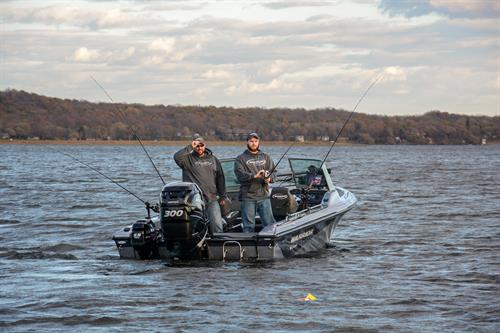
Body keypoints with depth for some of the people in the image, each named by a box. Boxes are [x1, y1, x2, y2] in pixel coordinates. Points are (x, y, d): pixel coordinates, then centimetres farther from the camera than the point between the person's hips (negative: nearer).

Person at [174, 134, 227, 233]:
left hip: (212, 199, 3)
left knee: (217, 224, -4)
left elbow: (220, 178, 19)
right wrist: (190, 147, -18)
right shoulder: (188, 159, 4)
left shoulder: (213, 159, 16)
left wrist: (222, 196, 15)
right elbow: (177, 157, -18)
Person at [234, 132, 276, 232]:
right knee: (248, 225, -1)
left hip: (264, 195, 3)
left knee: (269, 223, -2)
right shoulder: (241, 159, 6)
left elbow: (272, 172, 10)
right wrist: (254, 176, -25)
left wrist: (269, 178, -14)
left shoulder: (266, 157, 18)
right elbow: (240, 175, -9)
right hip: (248, 197, -2)